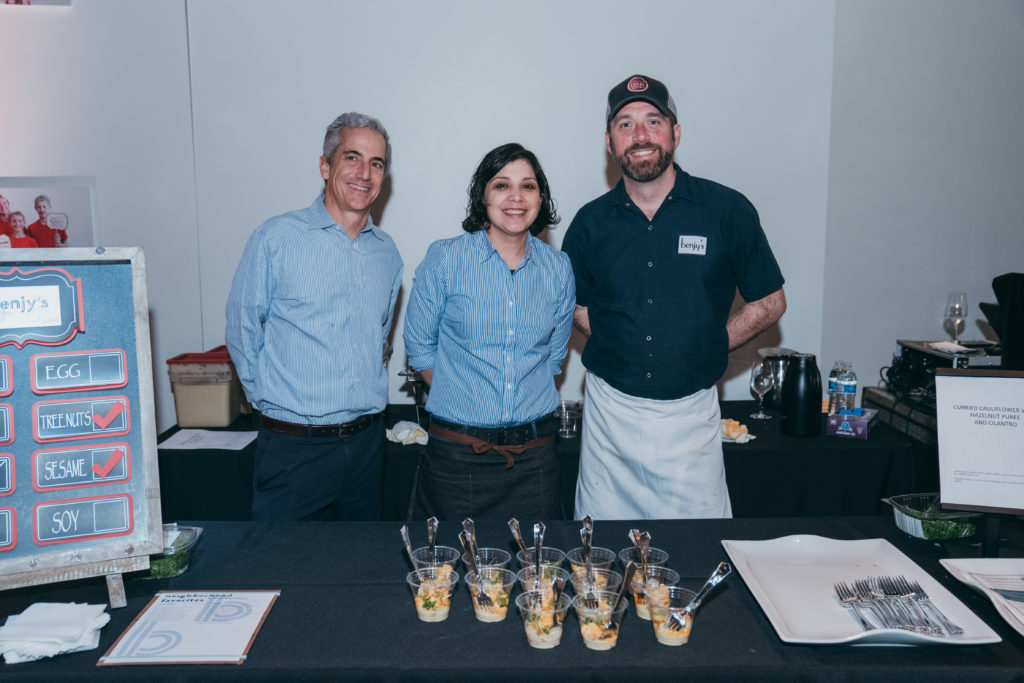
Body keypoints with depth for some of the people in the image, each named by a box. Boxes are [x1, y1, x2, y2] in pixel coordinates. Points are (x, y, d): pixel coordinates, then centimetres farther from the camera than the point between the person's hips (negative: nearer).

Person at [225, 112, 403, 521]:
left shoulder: (387, 253, 8)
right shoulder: (277, 238, -7)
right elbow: (242, 331, -1)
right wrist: (274, 399, 3)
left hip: (366, 443, 5)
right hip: (293, 447, -4)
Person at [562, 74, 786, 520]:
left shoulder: (727, 210, -3)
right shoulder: (591, 223, 2)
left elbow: (769, 302, 5)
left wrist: (704, 349, -3)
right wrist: (619, 348, 1)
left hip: (690, 415, -1)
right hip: (609, 411, 2)